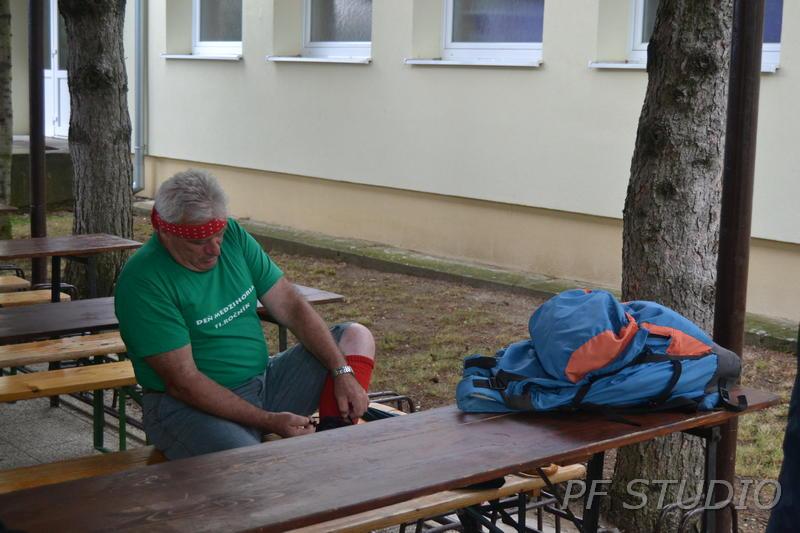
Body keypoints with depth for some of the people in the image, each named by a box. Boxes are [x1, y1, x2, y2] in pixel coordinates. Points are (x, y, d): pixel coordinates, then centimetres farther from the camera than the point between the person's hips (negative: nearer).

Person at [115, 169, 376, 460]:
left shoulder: (233, 235, 2)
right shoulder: (142, 281, -18)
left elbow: (291, 307, 3)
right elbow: (183, 383, -19)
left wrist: (343, 372, -9)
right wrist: (268, 421, -21)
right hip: (191, 406, -8)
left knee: (355, 336, 5)